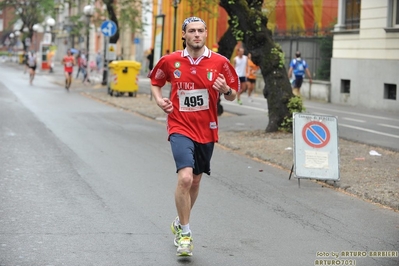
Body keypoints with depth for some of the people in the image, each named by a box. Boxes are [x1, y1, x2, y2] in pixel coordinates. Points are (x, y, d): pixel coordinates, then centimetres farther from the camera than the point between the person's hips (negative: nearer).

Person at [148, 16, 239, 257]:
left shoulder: (220, 62, -3)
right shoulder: (170, 61, -3)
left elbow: (233, 95, 5)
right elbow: (156, 82, 15)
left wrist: (226, 90, -18)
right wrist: (159, 100, -4)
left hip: (206, 131, 3)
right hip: (180, 128, -3)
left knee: (195, 181, 16)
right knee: (185, 178, -21)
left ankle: (180, 223, 41)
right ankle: (185, 233, -5)